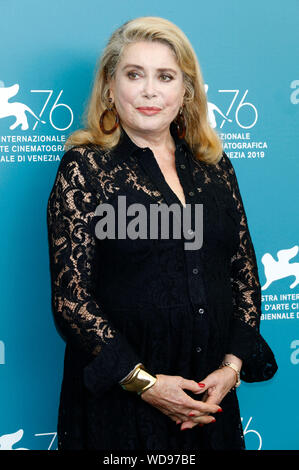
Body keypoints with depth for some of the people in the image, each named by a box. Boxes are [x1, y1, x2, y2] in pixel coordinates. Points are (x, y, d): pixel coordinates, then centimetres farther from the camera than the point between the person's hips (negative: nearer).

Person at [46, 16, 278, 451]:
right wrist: (145, 382, -15)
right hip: (118, 397, -4)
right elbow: (70, 296, -11)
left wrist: (233, 365, -3)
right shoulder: (86, 168, -7)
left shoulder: (213, 166, 6)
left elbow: (245, 274, 8)